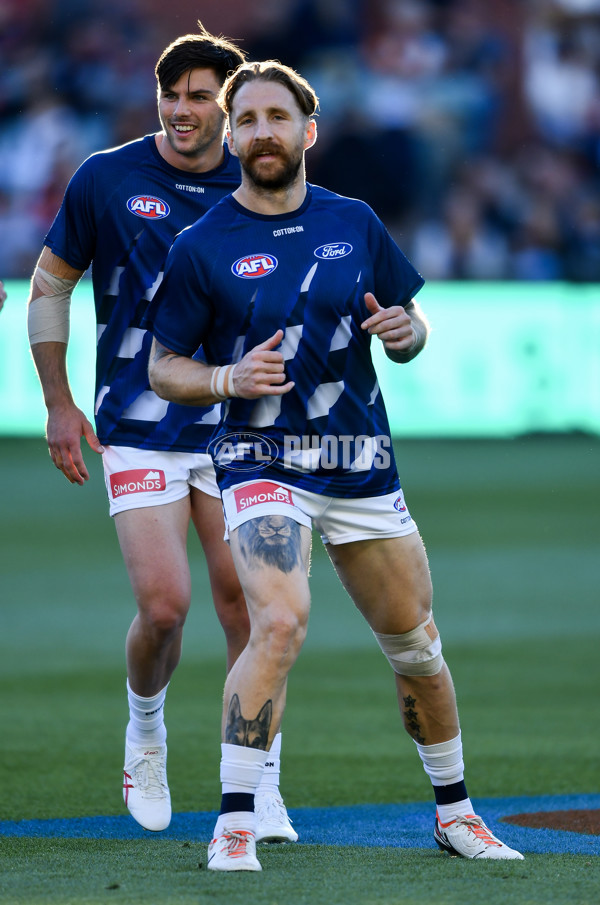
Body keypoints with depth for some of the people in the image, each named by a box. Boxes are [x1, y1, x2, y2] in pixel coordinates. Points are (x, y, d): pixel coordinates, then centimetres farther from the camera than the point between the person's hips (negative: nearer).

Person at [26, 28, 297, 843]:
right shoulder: (106, 180, -3)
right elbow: (51, 283, 7)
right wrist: (59, 404, 5)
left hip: (236, 431, 2)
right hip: (138, 432, -2)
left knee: (247, 608, -4)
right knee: (163, 605, -11)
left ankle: (259, 786, 9)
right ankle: (145, 733, 20)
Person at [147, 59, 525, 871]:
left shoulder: (355, 223, 7)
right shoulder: (202, 247, -2)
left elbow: (410, 325, 16)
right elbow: (163, 367, 2)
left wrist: (404, 331, -7)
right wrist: (229, 379, -17)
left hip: (363, 464, 4)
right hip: (263, 461, -4)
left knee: (417, 645, 9)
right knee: (280, 622, -26)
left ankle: (454, 810, 29)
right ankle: (235, 824, -20)